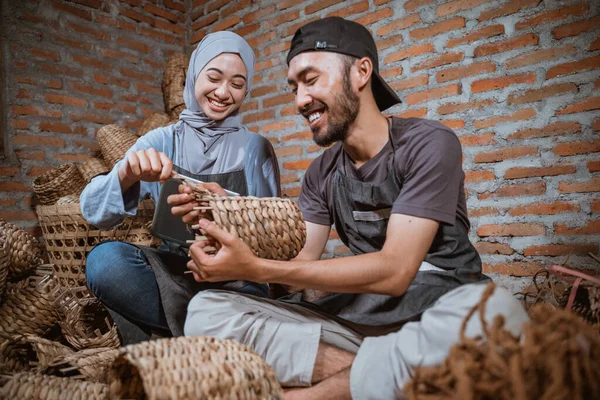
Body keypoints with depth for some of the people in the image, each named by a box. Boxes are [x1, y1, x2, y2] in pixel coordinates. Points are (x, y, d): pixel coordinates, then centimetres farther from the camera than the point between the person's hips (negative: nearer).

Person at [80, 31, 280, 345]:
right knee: (103, 259, -27)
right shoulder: (161, 142, 3)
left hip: (237, 282, -2)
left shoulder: (256, 148, 1)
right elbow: (93, 211, -5)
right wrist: (127, 175, -28)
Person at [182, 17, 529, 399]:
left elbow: (394, 271, -20)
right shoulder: (321, 174, 7)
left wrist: (255, 269, -24)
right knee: (206, 310, -11)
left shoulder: (428, 143, -10)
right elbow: (301, 263, 0)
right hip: (353, 316, 4)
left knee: (493, 311, -39)